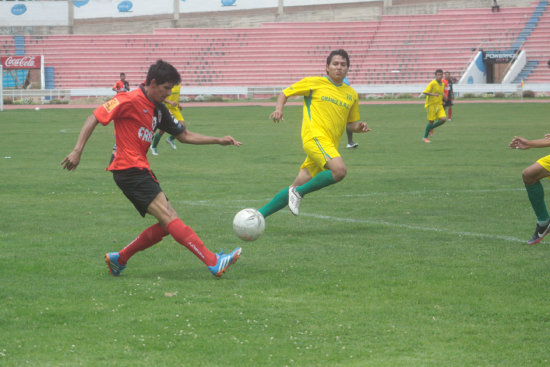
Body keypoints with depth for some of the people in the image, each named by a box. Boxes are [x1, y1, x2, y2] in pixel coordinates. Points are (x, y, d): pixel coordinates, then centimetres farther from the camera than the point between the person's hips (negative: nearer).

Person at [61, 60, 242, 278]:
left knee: (167, 225, 6)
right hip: (128, 169, -10)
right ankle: (214, 263, -25)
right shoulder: (130, 101, -11)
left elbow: (184, 135, 21)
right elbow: (95, 118, -12)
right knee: (169, 217, -16)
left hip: (140, 169, 10)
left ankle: (119, 259, 16)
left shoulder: (158, 109, 15)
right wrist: (77, 151, -19)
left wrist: (218, 141, 13)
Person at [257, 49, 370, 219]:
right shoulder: (314, 83, 5)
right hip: (315, 137, -6)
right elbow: (284, 94, 12)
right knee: (339, 170, -30)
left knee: (296, 188, 1)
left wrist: (359, 127, 4)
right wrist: (279, 109, -9)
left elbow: (351, 123, 27)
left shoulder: (352, 94, 19)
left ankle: (259, 214, 10)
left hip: (329, 145, 6)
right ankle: (298, 193, -13)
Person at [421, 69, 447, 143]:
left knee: (443, 119, -10)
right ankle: (425, 137, 14)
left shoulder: (442, 84, 11)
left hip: (439, 105, 6)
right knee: (431, 121, -3)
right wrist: (433, 94, -32)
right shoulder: (432, 83, -12)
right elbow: (424, 92, -20)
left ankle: (431, 128, 15)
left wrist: (443, 97, 8)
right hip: (431, 105, -6)